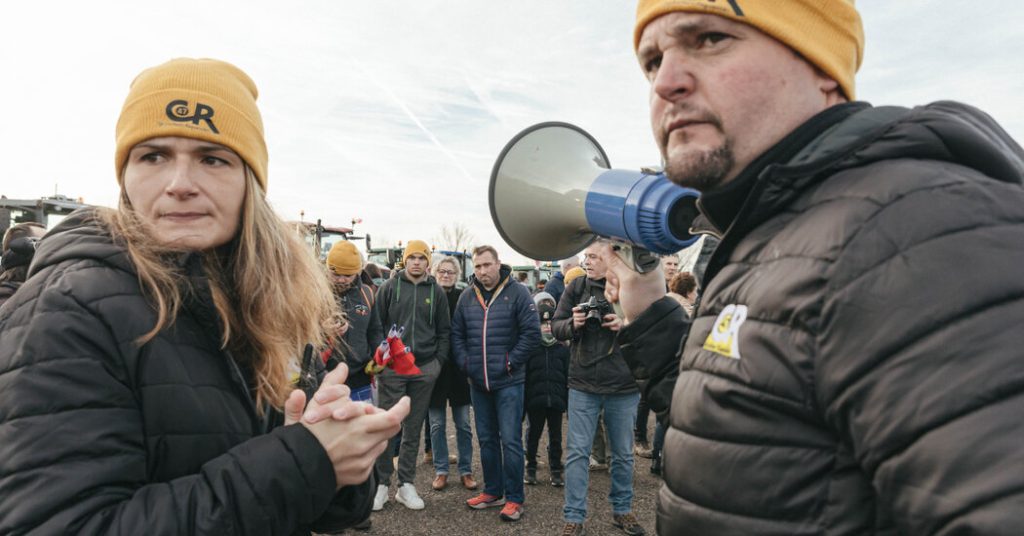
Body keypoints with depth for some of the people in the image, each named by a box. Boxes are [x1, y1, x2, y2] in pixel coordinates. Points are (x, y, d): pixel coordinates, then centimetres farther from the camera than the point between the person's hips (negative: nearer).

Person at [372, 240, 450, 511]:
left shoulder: (436, 291, 7)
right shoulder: (389, 287, 2)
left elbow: (444, 330, 11)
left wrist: (439, 360, 2)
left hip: (425, 369, 2)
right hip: (392, 367, -2)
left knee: (413, 429, 9)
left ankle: (406, 484, 20)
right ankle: (382, 483, 14)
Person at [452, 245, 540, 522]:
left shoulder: (517, 293, -7)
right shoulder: (467, 297, 7)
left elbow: (532, 332, -10)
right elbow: (456, 333, 13)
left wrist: (510, 361, -11)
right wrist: (464, 361, 0)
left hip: (508, 381, -5)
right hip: (478, 382, 5)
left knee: (510, 441, -1)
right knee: (486, 439, 15)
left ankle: (514, 498, 12)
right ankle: (493, 491, 29)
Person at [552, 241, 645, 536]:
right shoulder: (577, 287, -1)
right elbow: (556, 327, 2)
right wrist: (573, 324, -19)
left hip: (624, 387, 0)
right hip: (583, 384, 1)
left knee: (623, 454, 16)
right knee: (577, 452, 5)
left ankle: (622, 510, 35)